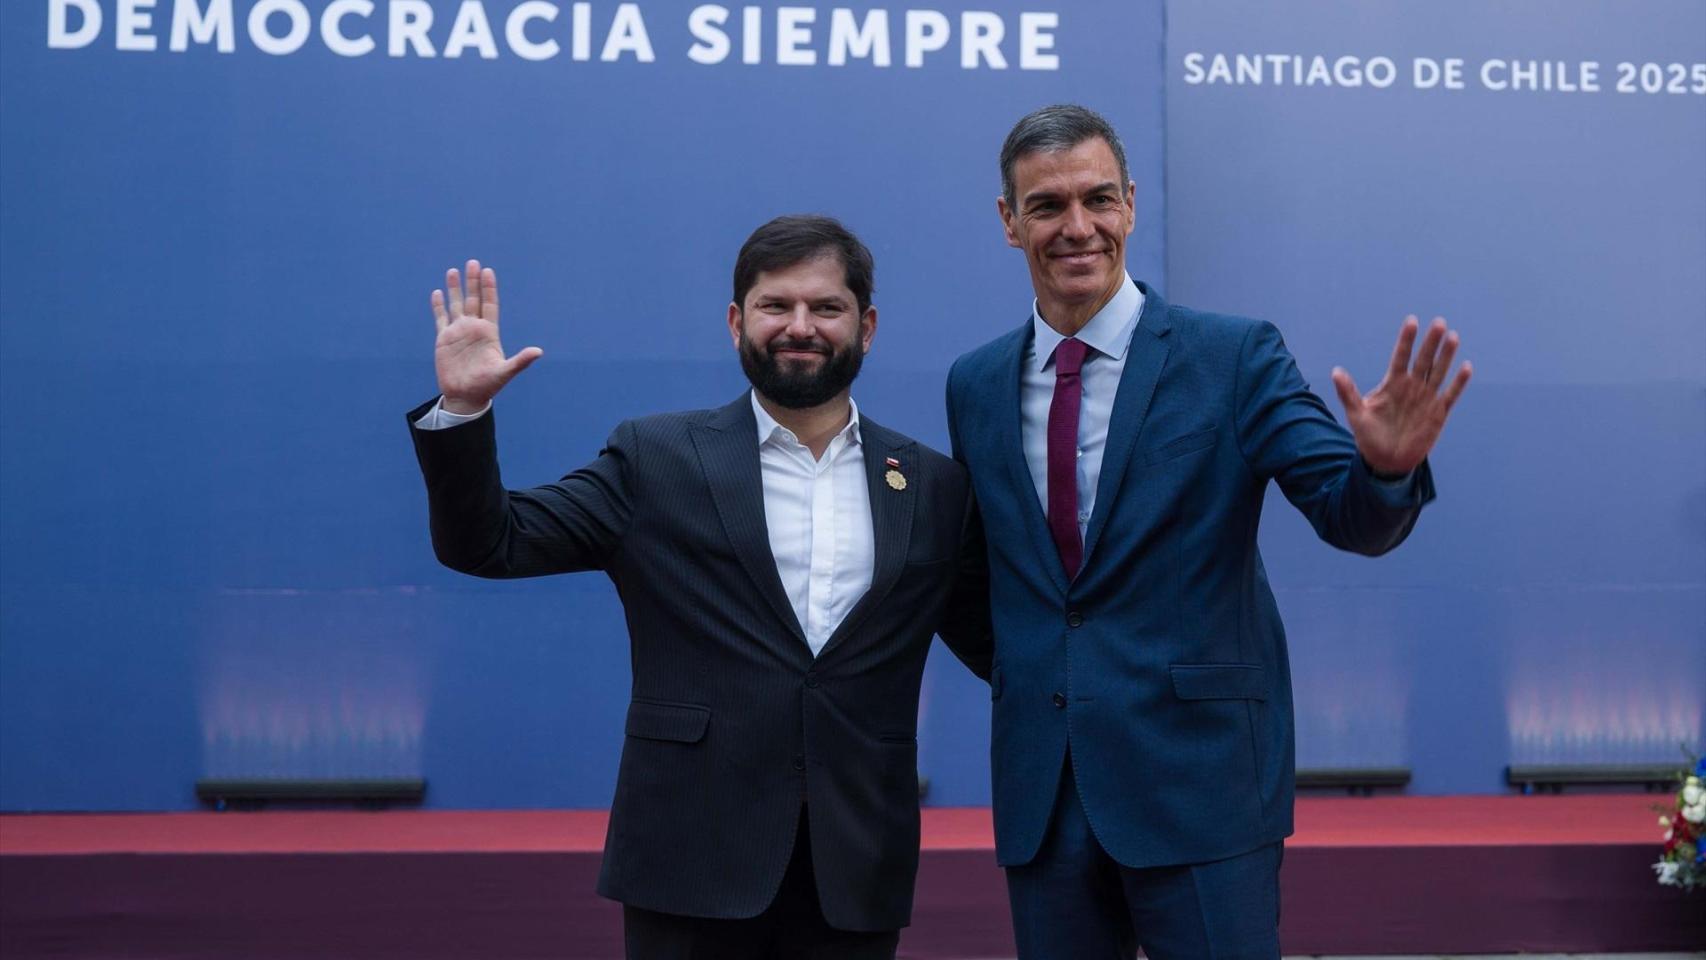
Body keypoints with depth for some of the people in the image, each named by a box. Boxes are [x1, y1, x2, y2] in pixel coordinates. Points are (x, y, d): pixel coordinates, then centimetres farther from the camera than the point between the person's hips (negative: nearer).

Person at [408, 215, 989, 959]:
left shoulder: (932, 486, 10)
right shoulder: (657, 460, 4)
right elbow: (489, 544, -1)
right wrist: (462, 409, -14)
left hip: (857, 870, 2)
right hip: (694, 859, -1)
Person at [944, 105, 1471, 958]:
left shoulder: (1235, 357, -5)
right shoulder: (974, 385, 7)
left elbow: (1350, 515, -13)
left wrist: (1386, 467, -33)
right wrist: (1024, 679, 10)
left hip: (1201, 781, -4)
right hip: (1041, 789, 4)